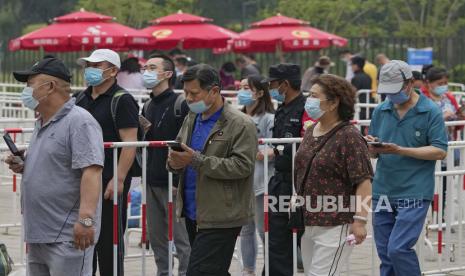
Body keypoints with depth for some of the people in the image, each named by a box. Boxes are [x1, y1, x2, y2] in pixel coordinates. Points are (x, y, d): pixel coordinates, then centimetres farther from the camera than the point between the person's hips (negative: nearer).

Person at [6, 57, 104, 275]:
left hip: (67, 237, -10)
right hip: (38, 234, 10)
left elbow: (91, 171, -22)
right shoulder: (42, 124, 18)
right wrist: (23, 167, 9)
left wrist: (86, 218, -30)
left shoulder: (79, 122, -12)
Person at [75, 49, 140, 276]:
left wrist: (119, 179, -22)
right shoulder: (81, 99, 15)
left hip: (110, 182, -7)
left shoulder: (122, 101, -8)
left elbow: (130, 143, -15)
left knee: (109, 239, -3)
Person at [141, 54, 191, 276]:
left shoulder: (180, 104, -10)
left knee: (181, 239, -4)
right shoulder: (148, 107, 15)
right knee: (157, 238, 13)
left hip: (174, 182, -8)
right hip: (152, 182, 8)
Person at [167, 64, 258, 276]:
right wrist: (175, 162, -4)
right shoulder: (192, 119, 14)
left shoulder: (241, 125, -10)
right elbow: (177, 149, 23)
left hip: (220, 218, -8)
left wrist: (196, 160, -22)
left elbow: (242, 166, -19)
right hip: (193, 214, 8)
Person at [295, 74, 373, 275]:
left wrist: (360, 220, -23)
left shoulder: (349, 136, -14)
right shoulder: (310, 131, 12)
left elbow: (363, 181, -17)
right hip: (308, 222, 9)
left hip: (335, 225, -9)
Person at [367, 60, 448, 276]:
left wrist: (399, 150, -19)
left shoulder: (431, 112, -4)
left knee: (398, 249, -15)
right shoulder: (381, 111, 10)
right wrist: (372, 146, -10)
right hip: (383, 192, 5)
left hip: (414, 194, -5)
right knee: (385, 255, 8)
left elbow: (440, 152, -11)